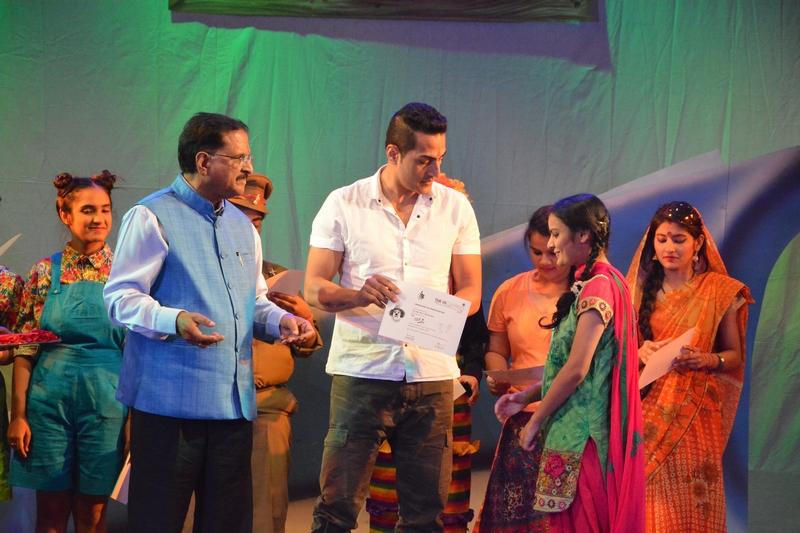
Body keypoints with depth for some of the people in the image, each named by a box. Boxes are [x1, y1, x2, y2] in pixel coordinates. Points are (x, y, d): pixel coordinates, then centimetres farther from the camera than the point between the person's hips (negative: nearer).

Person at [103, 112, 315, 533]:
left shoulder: (242, 226, 20)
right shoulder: (152, 217, -4)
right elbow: (121, 297, -10)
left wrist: (282, 321, 5)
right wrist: (174, 320, -27)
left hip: (234, 400, 7)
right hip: (171, 399, -7)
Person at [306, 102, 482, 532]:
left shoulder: (455, 208, 8)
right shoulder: (344, 205, 1)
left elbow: (470, 289, 10)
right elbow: (315, 288, -1)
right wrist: (359, 295, -22)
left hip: (432, 372, 2)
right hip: (361, 370, -2)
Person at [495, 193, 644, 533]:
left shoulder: (598, 287, -16)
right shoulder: (593, 283, 15)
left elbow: (576, 370, -19)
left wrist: (535, 420, -10)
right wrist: (526, 396, 12)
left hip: (582, 431, -10)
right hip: (574, 427, 10)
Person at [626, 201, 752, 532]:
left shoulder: (720, 291, 0)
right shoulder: (643, 290, 8)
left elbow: (736, 355, 4)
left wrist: (709, 360, -16)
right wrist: (641, 352, -10)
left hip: (696, 412, -2)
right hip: (648, 410, 2)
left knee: (690, 501, -4)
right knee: (652, 502, 1)